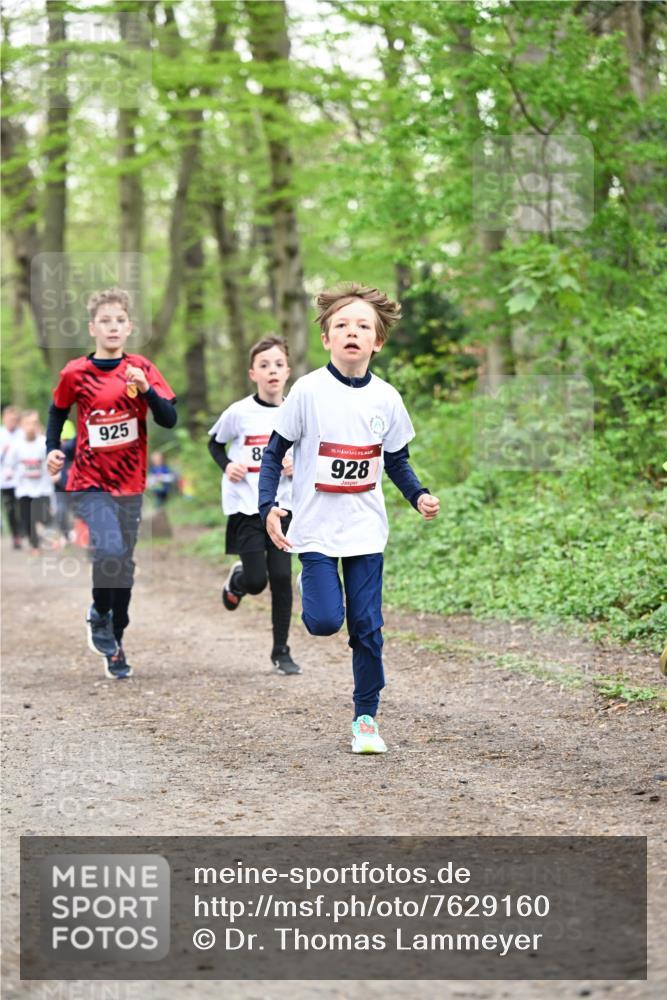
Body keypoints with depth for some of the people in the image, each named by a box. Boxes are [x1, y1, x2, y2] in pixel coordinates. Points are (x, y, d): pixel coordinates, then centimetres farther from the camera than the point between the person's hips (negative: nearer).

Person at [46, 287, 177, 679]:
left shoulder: (141, 368, -2)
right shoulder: (76, 373, -6)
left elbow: (170, 419, -8)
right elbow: (58, 412, 12)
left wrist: (147, 390, -24)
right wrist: (54, 449, -1)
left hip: (130, 483, 3)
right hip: (90, 482, -3)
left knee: (125, 565, 10)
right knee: (109, 551, -23)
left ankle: (115, 642, 26)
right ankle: (99, 614, 6)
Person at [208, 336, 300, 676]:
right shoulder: (239, 412, -7)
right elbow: (214, 442, 9)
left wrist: (297, 466, -6)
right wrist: (226, 466, -8)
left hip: (281, 505, 2)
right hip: (245, 505, -2)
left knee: (282, 577, -2)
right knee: (256, 580, -8)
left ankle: (281, 651, 11)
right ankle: (237, 580, 31)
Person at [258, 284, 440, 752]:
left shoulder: (386, 398, 0)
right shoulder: (308, 391, -8)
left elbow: (397, 459, 13)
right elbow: (275, 452, -1)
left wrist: (419, 496, -5)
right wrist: (269, 505, -13)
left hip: (366, 531, 2)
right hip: (316, 528, -2)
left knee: (367, 626, 0)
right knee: (325, 620, -12)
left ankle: (366, 715, 14)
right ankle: (310, 584, 23)